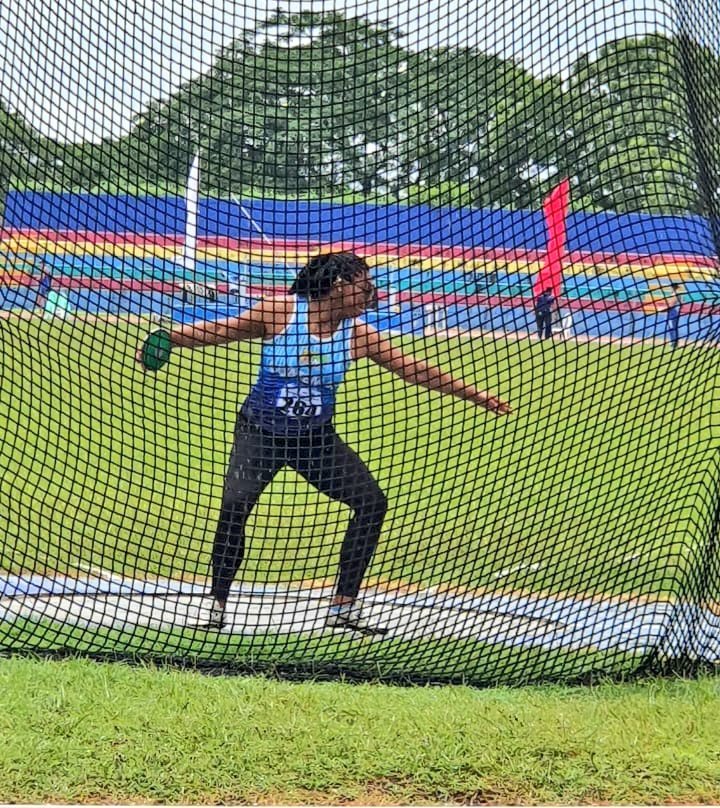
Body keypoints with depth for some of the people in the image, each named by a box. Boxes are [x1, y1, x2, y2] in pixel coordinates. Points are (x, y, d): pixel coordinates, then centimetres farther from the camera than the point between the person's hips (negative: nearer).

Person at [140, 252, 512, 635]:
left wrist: (474, 394, 2)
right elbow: (218, 331, -6)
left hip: (316, 439, 4)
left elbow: (414, 369, 1)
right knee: (235, 505, -22)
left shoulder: (357, 334, -4)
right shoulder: (279, 312, -13)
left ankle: (343, 606, 6)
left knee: (372, 502, -6)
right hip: (260, 433, -4)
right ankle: (217, 606, -2)